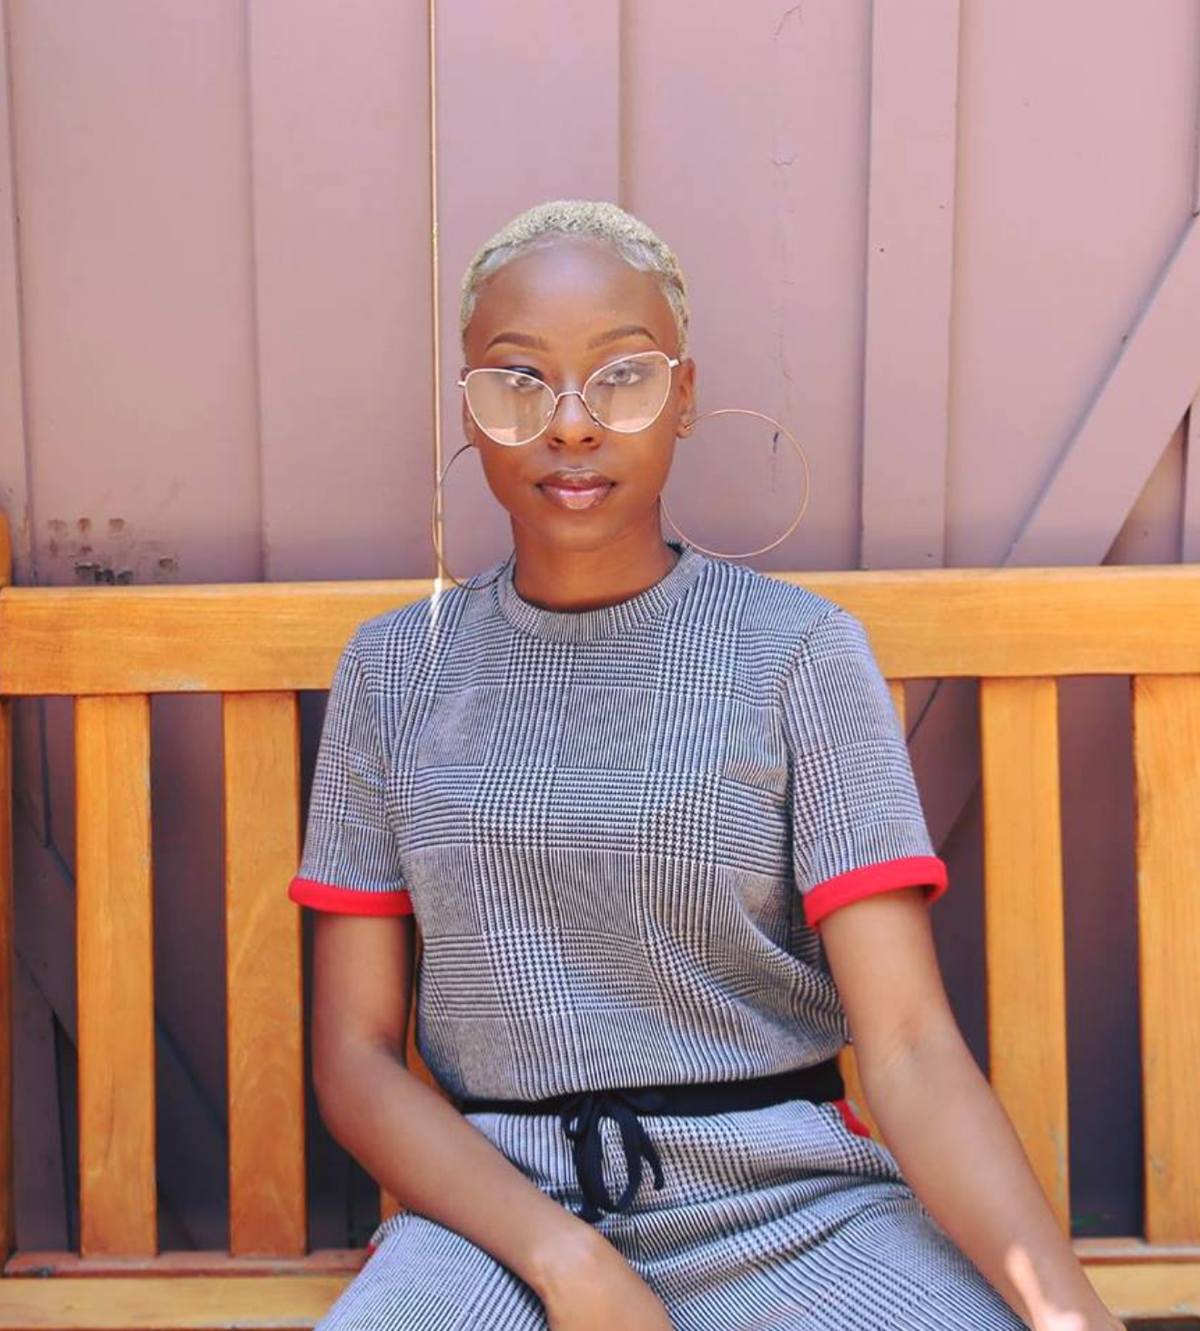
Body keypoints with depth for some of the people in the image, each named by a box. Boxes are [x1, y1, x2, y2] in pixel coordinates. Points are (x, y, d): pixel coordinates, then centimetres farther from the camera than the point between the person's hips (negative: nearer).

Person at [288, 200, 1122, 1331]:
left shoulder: (800, 651, -1)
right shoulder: (393, 668, 5)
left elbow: (910, 1047, -7)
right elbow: (353, 1056, 2)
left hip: (787, 1200, 0)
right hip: (495, 1206, 1)